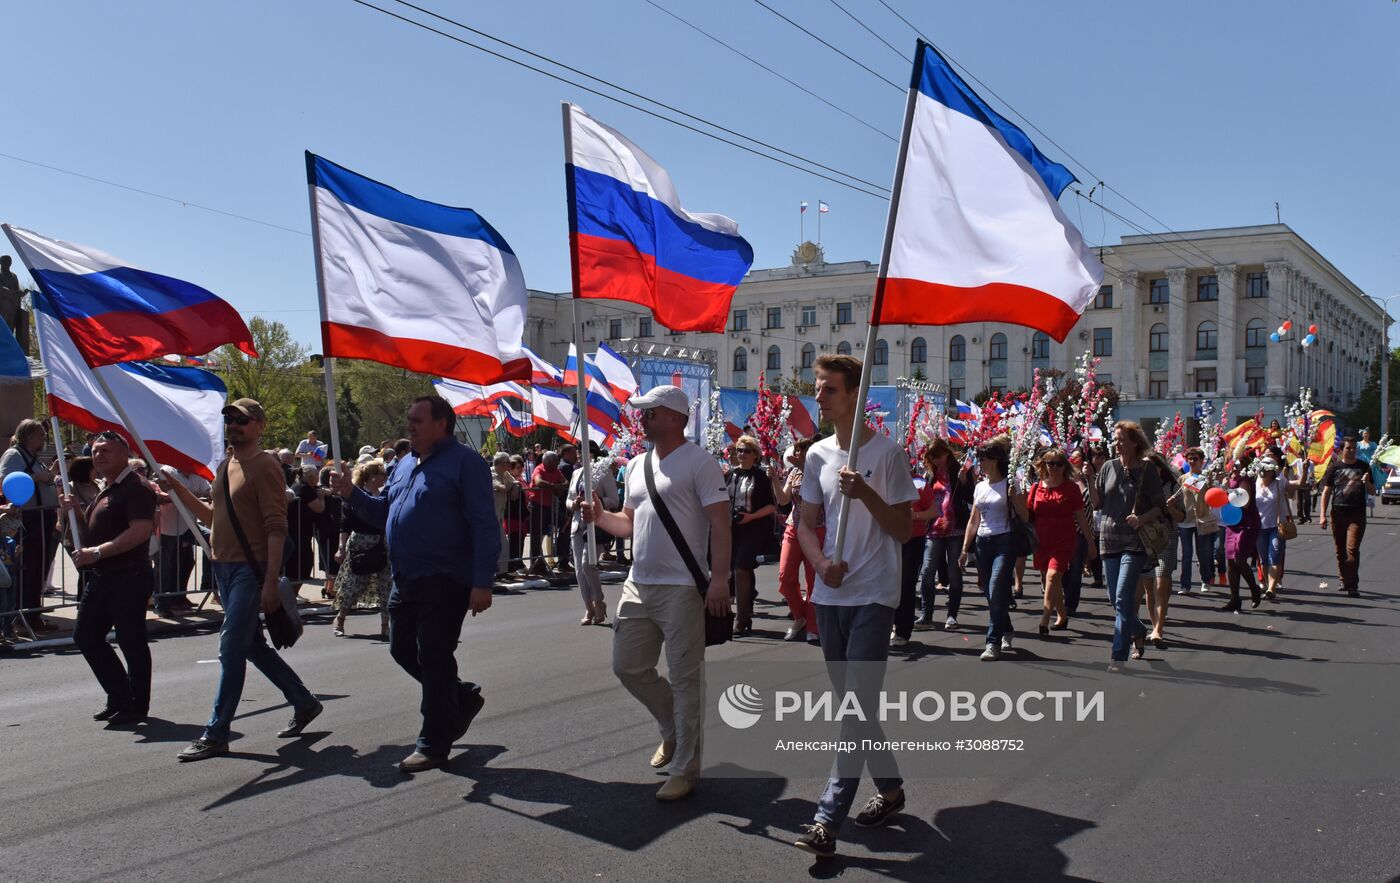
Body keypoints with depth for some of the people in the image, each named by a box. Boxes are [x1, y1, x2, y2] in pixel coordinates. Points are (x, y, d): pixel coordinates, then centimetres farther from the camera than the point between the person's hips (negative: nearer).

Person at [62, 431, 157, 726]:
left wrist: (97, 552, -26)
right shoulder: (107, 491, 19)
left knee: (131, 641, -2)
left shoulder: (136, 488, -12)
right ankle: (120, 696, 23)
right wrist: (77, 511, 7)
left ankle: (137, 705, 11)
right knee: (86, 636, 12)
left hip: (128, 577, -10)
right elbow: (92, 533, 25)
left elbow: (141, 531, -25)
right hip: (100, 577, 10)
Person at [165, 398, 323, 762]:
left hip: (250, 569, -9)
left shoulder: (264, 466, -12)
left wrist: (271, 581, -22)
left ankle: (216, 734, 0)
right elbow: (213, 516, 22)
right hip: (224, 567, 9)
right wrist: (179, 490, 10)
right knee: (253, 645, 16)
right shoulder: (225, 466, 15)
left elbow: (276, 528, -17)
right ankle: (304, 702, 29)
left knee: (231, 649, -7)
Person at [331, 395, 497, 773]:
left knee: (433, 657, -1)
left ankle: (433, 744, 12)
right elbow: (384, 512, 23)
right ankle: (463, 699, 34)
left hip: (444, 582, -9)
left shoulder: (464, 462, -10)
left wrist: (482, 583, -21)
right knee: (403, 650, 14)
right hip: (405, 580, 9)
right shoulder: (404, 463, 15)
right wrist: (353, 494, 3)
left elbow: (484, 525, -15)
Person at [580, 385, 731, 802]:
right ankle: (674, 728, 36)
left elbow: (720, 524, -14)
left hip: (681, 588, -8)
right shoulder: (637, 466, 15)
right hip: (638, 585, 8)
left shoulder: (698, 462, -9)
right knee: (628, 666, 14)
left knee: (685, 678, 0)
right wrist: (600, 517, 2)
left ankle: (684, 769, 11)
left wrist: (719, 579, -23)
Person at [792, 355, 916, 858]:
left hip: (873, 596, -6)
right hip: (829, 593, 6)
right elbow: (806, 524, 12)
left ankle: (829, 819, -7)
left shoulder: (887, 453, -7)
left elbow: (904, 530, -6)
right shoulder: (818, 455, 9)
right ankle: (890, 788, 32)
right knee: (851, 702, 14)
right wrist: (822, 563, -8)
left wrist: (865, 493, -21)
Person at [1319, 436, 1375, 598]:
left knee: (1352, 549, -11)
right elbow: (1326, 492, 6)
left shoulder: (1363, 467, 8)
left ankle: (1353, 585, -9)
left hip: (1357, 515, -1)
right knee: (1340, 551, 9)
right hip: (1337, 514, 2)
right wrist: (1323, 515, -1)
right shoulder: (1334, 467, 7)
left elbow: (1372, 491, 12)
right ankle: (1345, 581, 22)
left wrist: (1366, 482, -11)